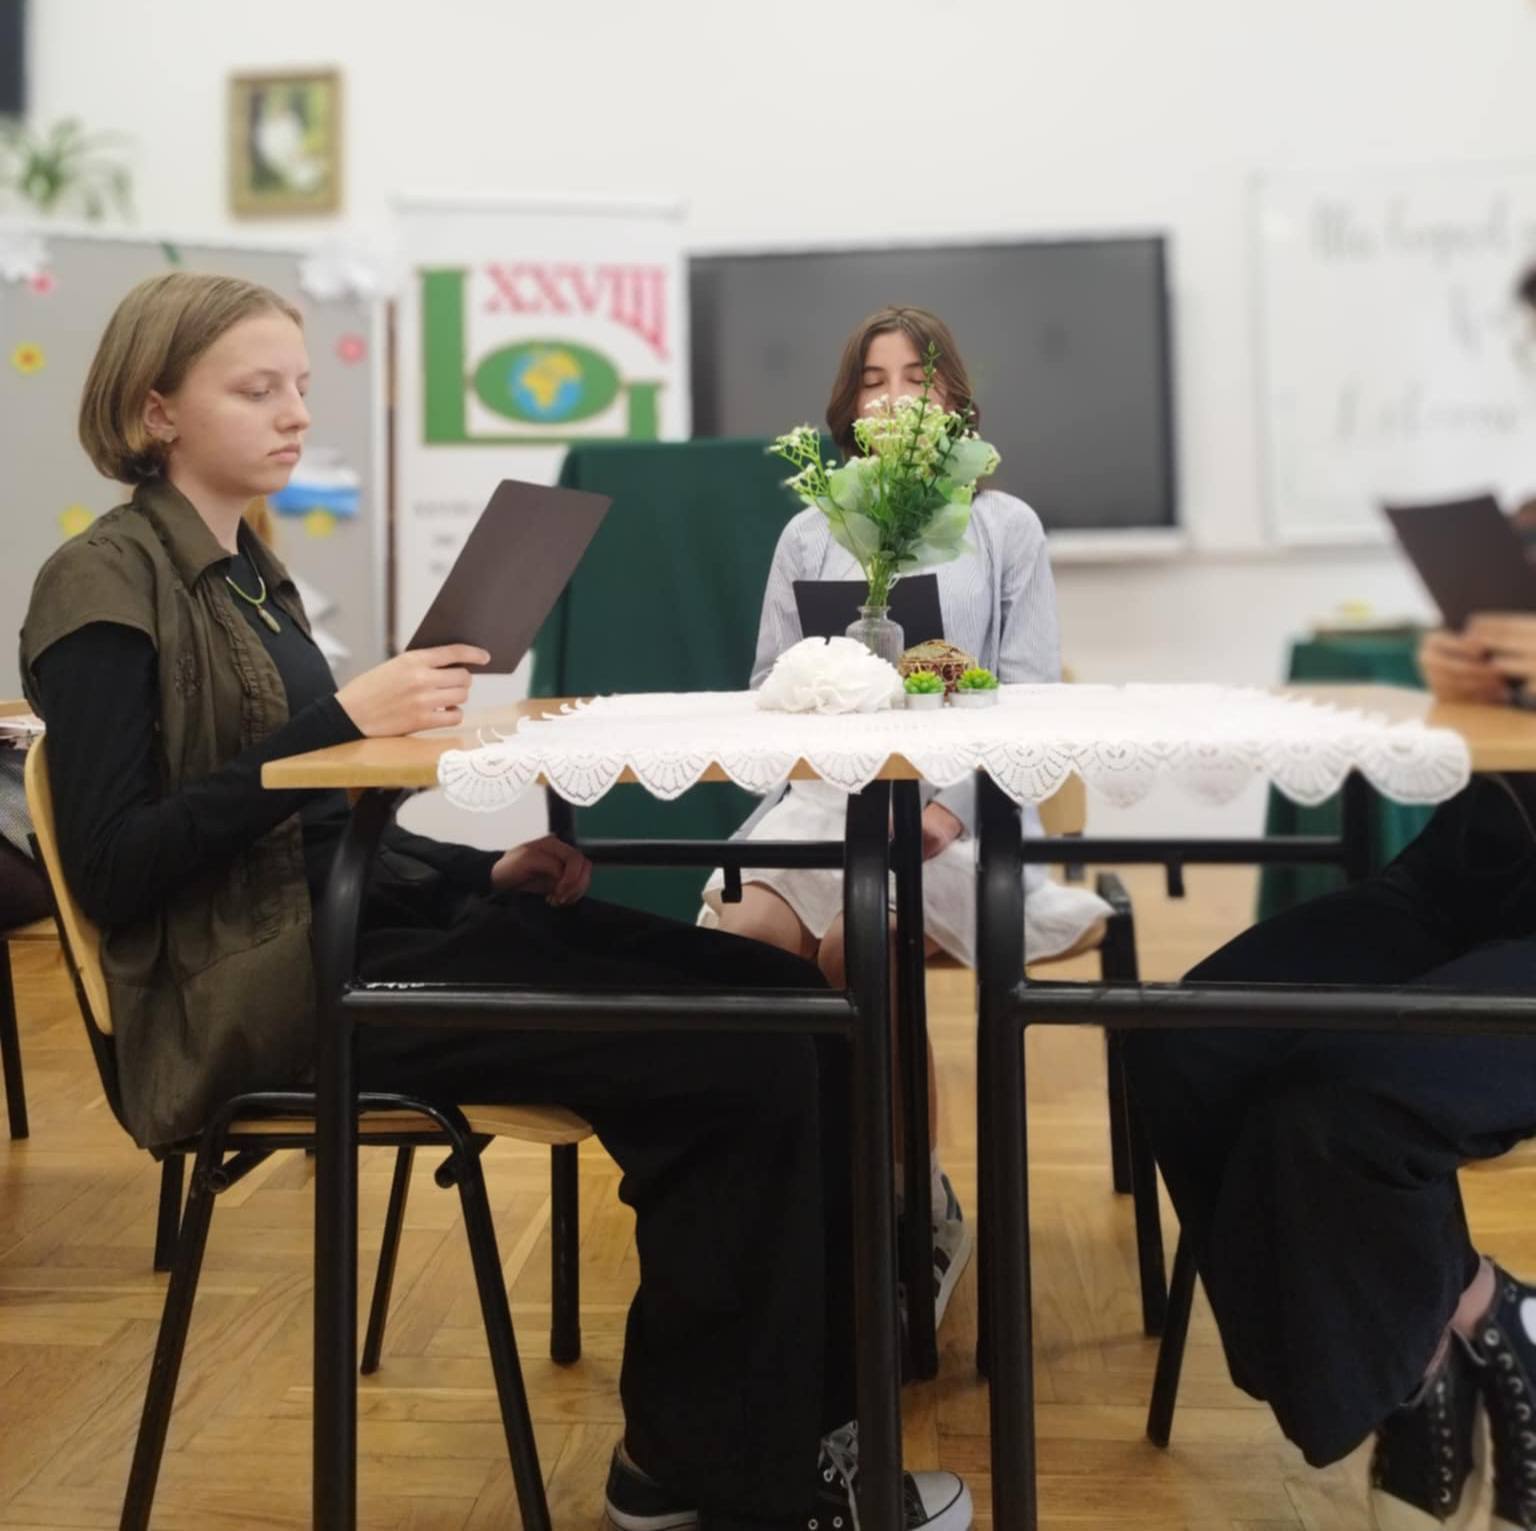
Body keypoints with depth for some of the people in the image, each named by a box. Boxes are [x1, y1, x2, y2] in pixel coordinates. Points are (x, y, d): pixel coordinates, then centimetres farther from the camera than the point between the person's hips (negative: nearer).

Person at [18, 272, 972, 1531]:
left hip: (351, 930, 8)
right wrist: (342, 721, -21)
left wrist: (485, 870, 3)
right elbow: (111, 863, -16)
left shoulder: (247, 573, 19)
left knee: (779, 996, -8)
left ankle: (797, 1419, 2)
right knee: (736, 1050, -20)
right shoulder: (105, 586, -6)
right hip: (259, 989, -8)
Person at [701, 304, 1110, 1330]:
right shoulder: (810, 535, 18)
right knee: (736, 938, -28)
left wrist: (948, 806, -15)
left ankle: (923, 1209, -10)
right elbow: (770, 691, 12)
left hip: (962, 804, -2)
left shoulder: (1006, 527, 12)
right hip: (828, 794, 2)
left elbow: (1031, 697, 2)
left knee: (853, 949, -31)